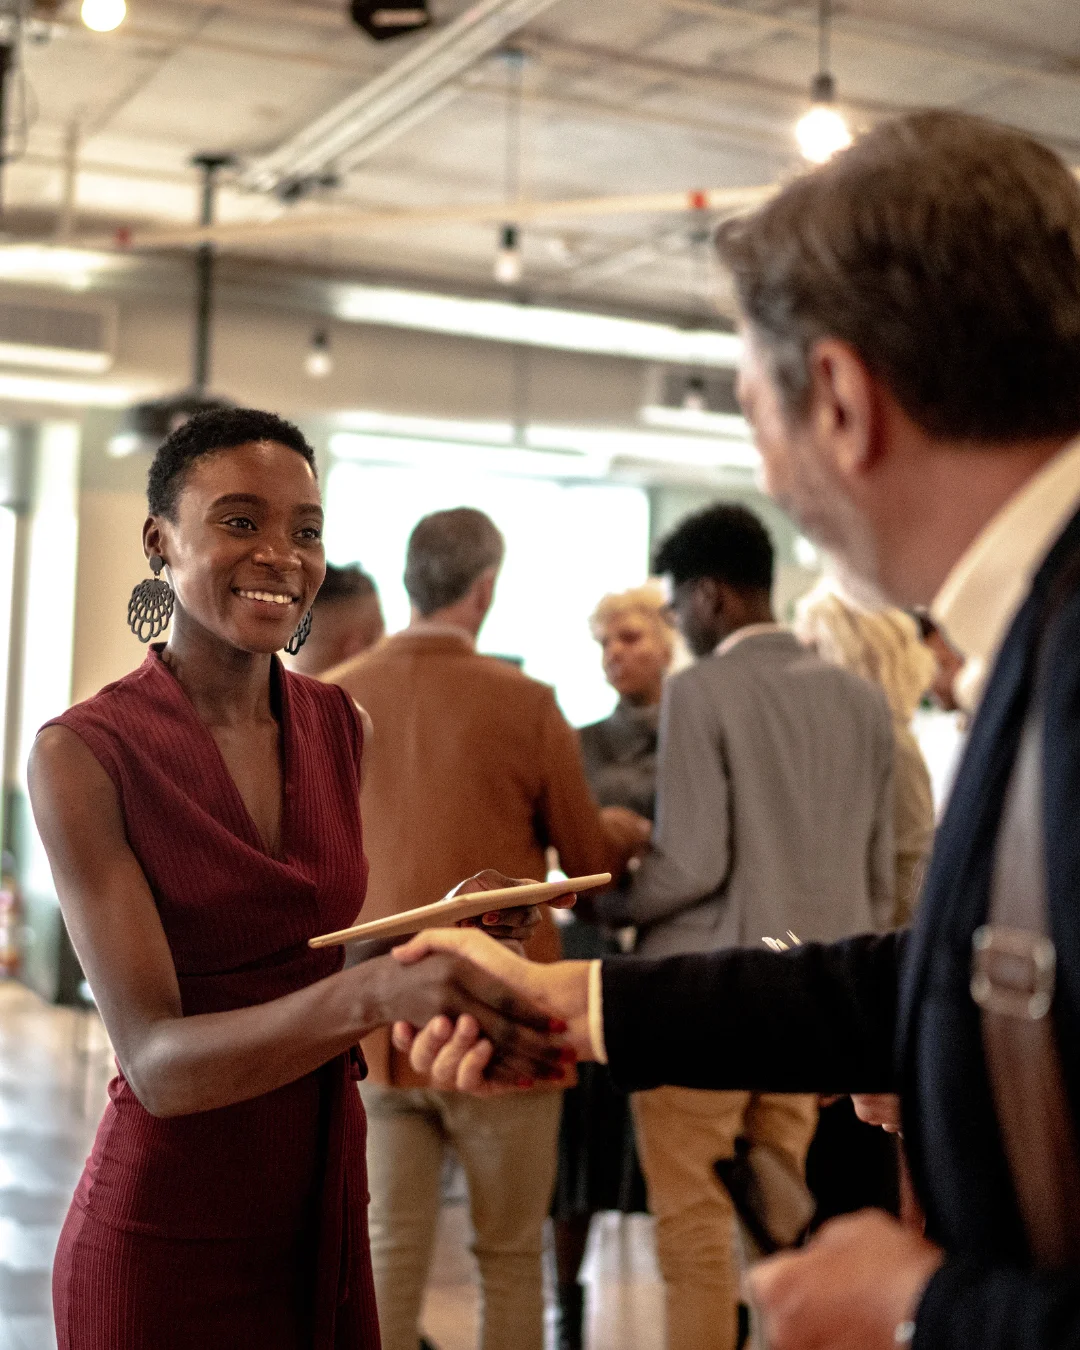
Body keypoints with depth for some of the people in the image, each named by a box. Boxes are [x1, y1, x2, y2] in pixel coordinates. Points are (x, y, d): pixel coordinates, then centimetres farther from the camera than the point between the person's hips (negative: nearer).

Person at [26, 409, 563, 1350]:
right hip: (165, 1230, -5)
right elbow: (157, 1059, -22)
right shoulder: (82, 755, -15)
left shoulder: (341, 729, 2)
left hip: (327, 1203, 5)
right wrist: (374, 992, -38)